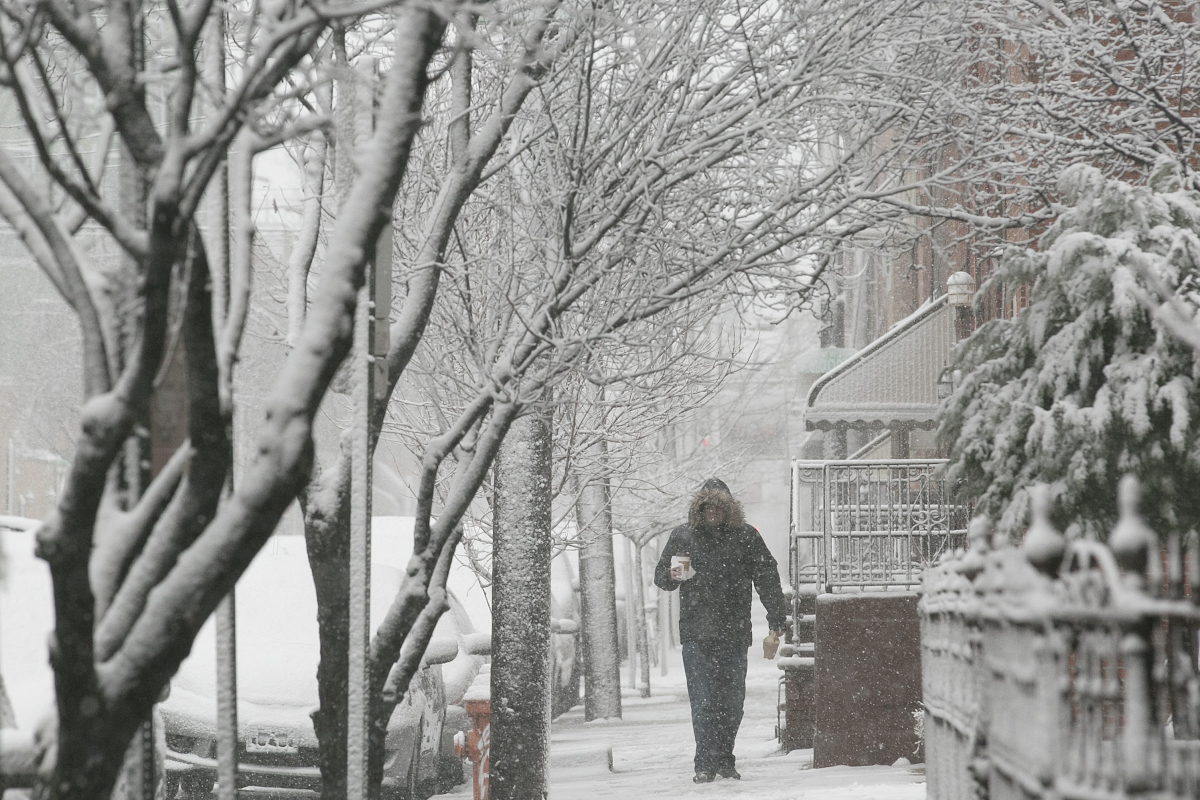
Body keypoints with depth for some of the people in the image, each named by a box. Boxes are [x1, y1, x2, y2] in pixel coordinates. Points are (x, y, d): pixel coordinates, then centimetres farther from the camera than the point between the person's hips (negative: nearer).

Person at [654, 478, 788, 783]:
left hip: (734, 632, 1)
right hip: (696, 634, -1)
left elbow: (767, 578, 7)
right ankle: (705, 764, -6)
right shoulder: (682, 537, 7)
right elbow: (660, 577, 14)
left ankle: (725, 760, 15)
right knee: (703, 701, -7)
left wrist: (777, 619, 3)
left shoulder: (745, 536, 5)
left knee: (732, 700, 4)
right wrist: (672, 576, -10)